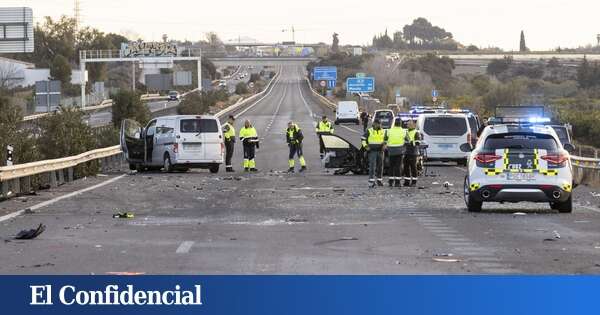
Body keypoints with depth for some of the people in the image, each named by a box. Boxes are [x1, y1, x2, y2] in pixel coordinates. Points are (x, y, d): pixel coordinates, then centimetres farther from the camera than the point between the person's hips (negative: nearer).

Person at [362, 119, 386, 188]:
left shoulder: (382, 131, 10)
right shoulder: (369, 131, -1)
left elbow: (385, 140, 23)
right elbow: (363, 139, 3)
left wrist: (384, 145, 6)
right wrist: (365, 146, -9)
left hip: (380, 151, 4)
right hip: (372, 151, -4)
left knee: (380, 166, 8)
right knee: (372, 165, -13)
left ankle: (379, 180, 18)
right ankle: (371, 181, -15)